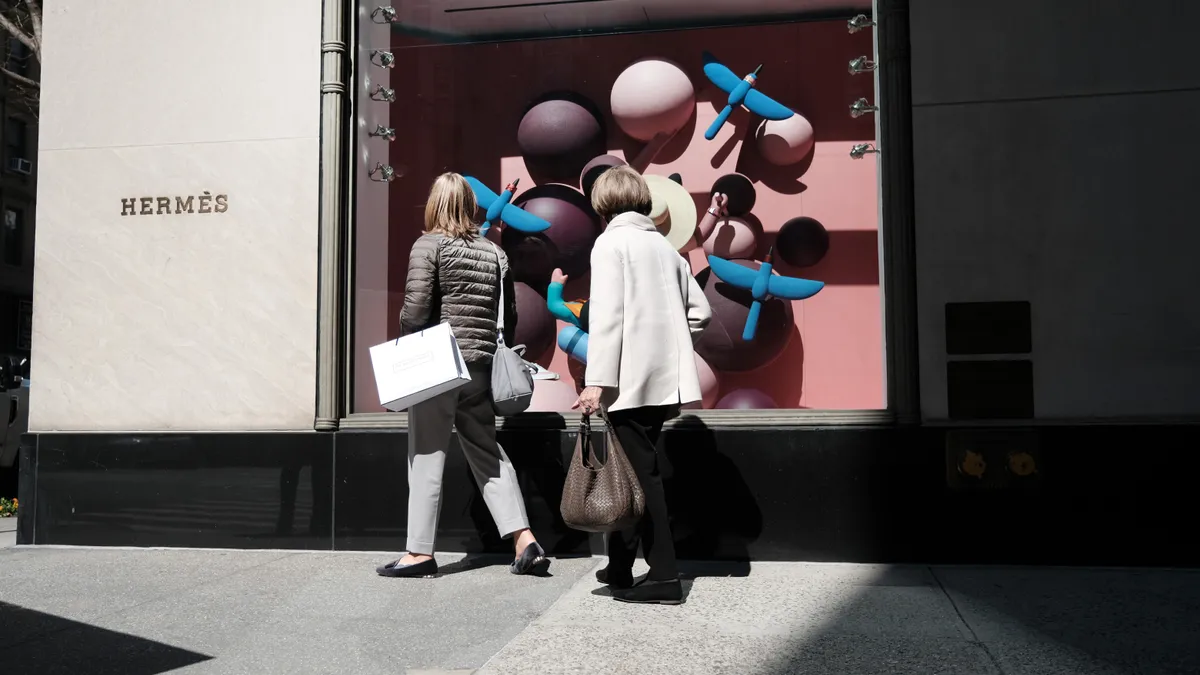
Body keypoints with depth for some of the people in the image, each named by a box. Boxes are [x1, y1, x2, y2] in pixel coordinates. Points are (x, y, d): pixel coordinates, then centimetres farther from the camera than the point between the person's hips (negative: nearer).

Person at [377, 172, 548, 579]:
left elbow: (415, 309, -12)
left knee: (427, 457, 2)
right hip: (480, 366, 5)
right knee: (488, 453, 13)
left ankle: (420, 552, 6)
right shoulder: (494, 252, 12)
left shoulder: (429, 245, -3)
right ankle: (524, 539, 7)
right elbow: (510, 315, 12)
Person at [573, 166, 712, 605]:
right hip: (668, 378, 7)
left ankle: (663, 577, -1)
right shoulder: (664, 245, 16)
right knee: (633, 467, 15)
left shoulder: (611, 242, -5)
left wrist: (596, 381, -16)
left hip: (631, 379, -7)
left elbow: (605, 315, -15)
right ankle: (620, 567, 23)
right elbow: (699, 311, 13)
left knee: (640, 472, -3)